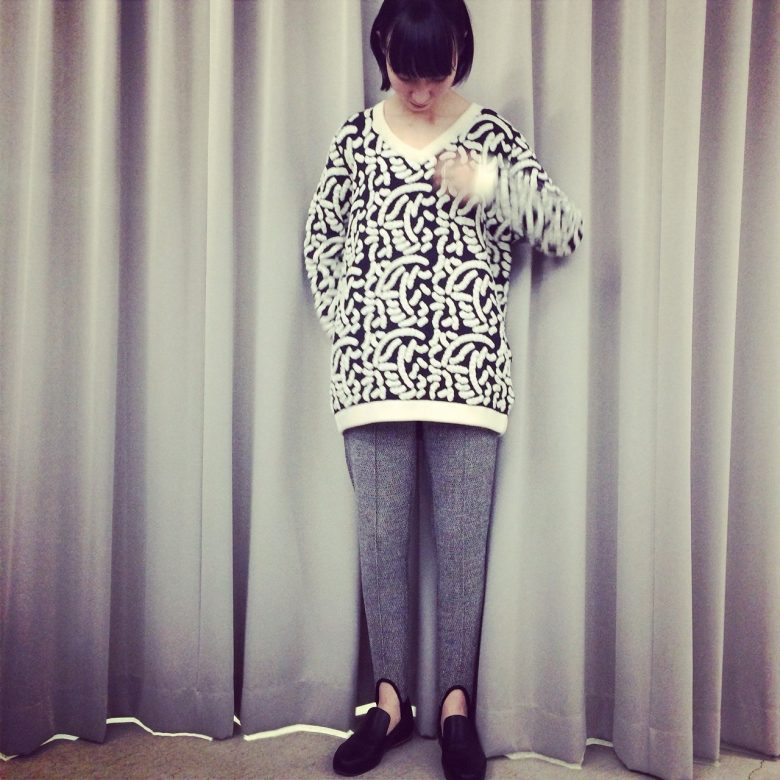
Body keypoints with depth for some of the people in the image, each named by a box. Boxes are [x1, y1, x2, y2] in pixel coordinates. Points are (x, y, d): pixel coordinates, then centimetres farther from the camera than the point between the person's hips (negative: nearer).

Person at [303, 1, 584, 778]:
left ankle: (457, 704, 18)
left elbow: (566, 233, 1)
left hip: (468, 372, -1)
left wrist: (489, 182, -13)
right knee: (380, 537, 5)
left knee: (463, 540, 4)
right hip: (373, 371, 1)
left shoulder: (493, 136, 6)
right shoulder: (357, 137, 9)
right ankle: (390, 700, 20)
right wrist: (351, 329, 3)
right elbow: (320, 241, 14)